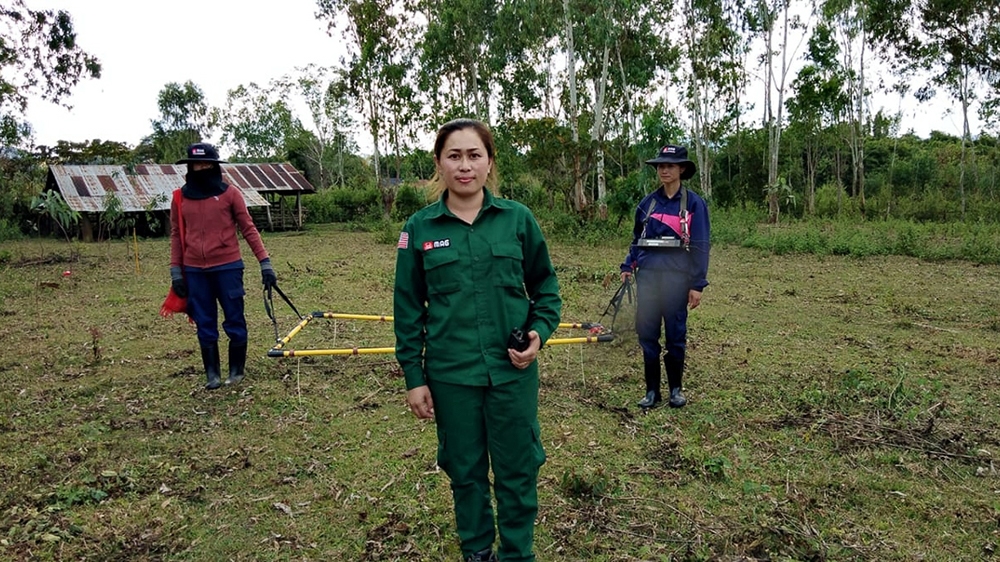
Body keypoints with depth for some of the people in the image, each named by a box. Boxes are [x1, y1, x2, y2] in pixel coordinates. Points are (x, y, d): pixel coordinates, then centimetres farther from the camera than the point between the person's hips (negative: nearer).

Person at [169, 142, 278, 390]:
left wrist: (265, 262, -6)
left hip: (228, 267, -2)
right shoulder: (180, 198, 7)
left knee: (234, 321, 4)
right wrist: (176, 271, 7)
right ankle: (212, 374, 20)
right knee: (205, 325, 9)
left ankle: (237, 370, 20)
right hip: (194, 271, 3)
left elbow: (248, 229, -1)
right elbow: (176, 235, 11)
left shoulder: (230, 193, -1)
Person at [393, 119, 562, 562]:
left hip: (512, 370, 0)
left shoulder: (517, 218, -2)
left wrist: (540, 331, -9)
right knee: (465, 470, 15)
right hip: (450, 375, 1)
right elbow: (408, 309, 2)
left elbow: (545, 285, 8)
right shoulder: (420, 228, -2)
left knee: (517, 471, 10)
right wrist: (414, 377, 1)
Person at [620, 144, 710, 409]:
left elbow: (700, 246, -4)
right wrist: (627, 267, 4)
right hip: (647, 275, 3)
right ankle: (652, 390, 16)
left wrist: (698, 285, -8)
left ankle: (676, 388, 23)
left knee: (675, 334, 6)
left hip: (676, 277, -3)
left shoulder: (693, 203, -2)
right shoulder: (647, 203, 9)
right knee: (647, 333, 4)